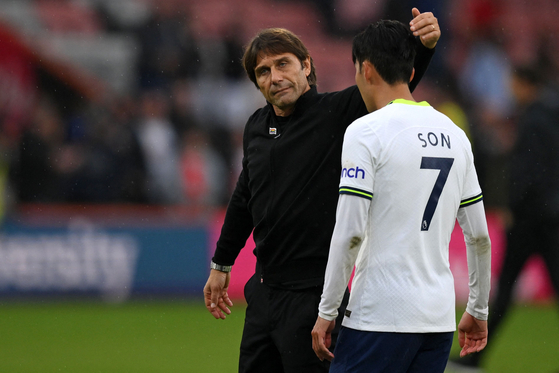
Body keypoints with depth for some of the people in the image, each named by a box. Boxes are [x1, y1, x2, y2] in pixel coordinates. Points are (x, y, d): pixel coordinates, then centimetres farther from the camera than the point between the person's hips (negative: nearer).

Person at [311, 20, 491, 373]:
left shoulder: (366, 131, -7)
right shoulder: (455, 135, 13)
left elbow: (350, 232, -13)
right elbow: (479, 235, 15)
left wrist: (327, 311, -6)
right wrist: (478, 310, 24)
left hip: (380, 317, -7)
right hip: (439, 318, 7)